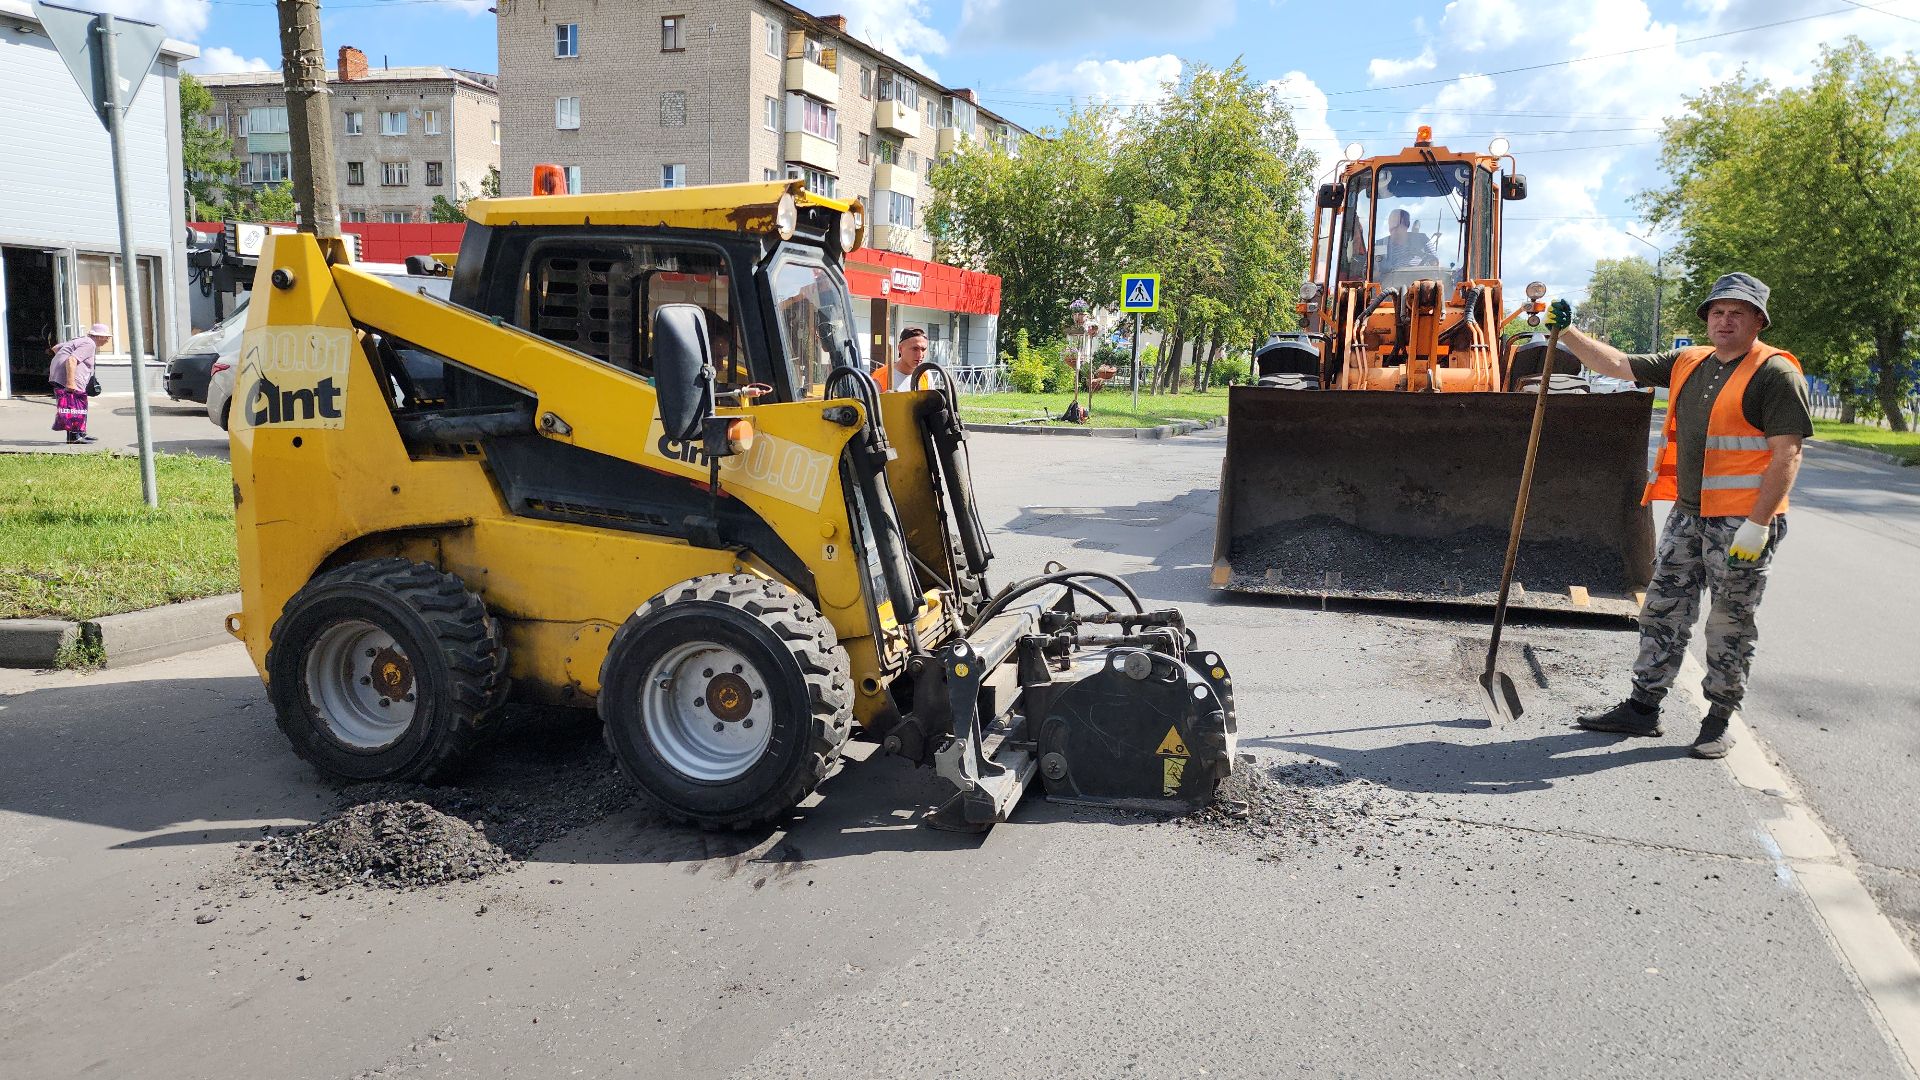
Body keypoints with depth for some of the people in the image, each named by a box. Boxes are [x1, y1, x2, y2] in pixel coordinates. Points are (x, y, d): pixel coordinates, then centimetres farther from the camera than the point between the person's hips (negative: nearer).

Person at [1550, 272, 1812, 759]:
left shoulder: (1776, 373, -11)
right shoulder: (1688, 364, 9)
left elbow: (1787, 455, -16)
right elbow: (1617, 364, 16)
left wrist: (1757, 526, -21)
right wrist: (1567, 332, 9)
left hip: (1742, 522, -6)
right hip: (1687, 515, 7)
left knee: (1730, 624, 5)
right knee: (1662, 611, 10)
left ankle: (1720, 720, 18)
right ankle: (1642, 709, 19)